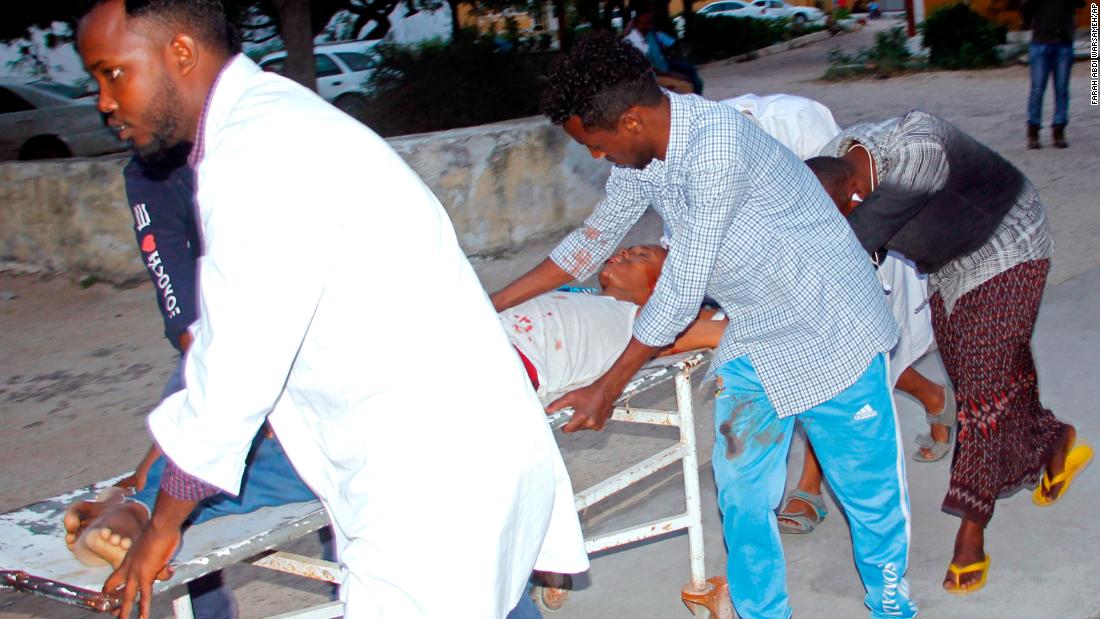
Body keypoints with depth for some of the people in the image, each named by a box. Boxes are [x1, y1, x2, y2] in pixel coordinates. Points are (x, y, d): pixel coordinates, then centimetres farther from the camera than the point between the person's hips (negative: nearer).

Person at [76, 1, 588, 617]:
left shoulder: (258, 156, -21)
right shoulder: (271, 114, 12)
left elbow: (235, 374, -19)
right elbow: (234, 335, 20)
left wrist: (161, 527, -3)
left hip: (438, 480, -10)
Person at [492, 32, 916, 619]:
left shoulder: (716, 147, -31)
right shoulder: (642, 147, -5)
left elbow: (681, 290, -28)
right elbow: (594, 238, 10)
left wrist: (606, 391, -20)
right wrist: (490, 305, 8)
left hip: (828, 327, -7)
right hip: (751, 335, 7)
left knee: (867, 483, 7)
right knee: (741, 491, 9)